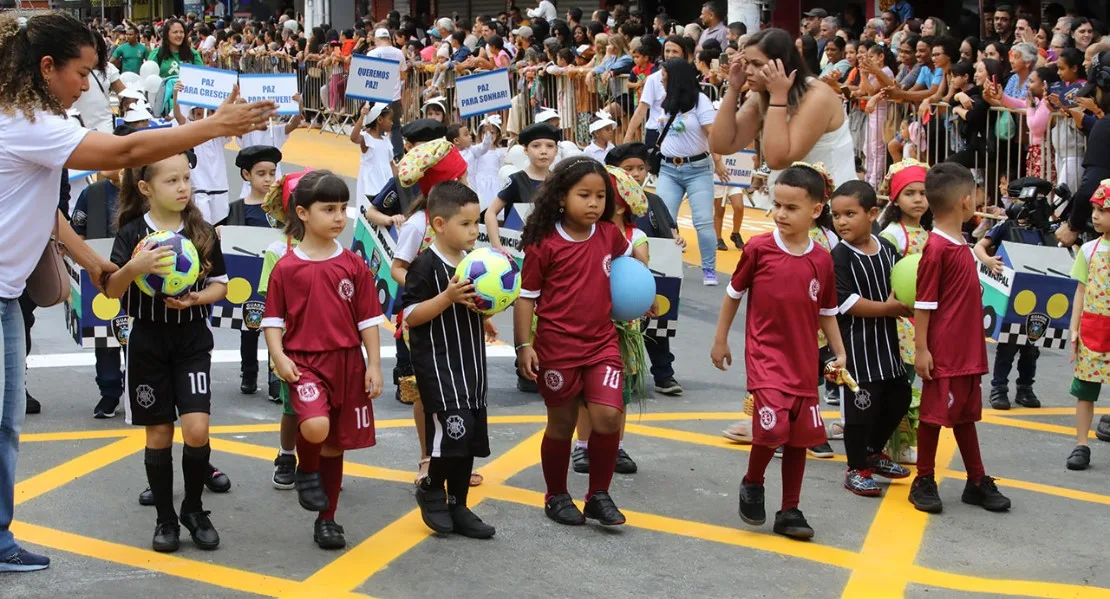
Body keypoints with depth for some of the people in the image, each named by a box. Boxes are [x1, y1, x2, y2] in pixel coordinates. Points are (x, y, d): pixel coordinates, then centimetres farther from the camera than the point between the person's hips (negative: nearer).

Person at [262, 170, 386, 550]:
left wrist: (374, 365, 1)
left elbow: (368, 319, 5)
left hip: (347, 362, 3)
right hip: (304, 362, -3)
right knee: (315, 427, -28)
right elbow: (272, 319, 1)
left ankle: (327, 519, 26)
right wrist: (279, 356, -13)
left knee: (335, 444, 10)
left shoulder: (353, 265, 2)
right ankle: (306, 471, 6)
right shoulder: (286, 268, -3)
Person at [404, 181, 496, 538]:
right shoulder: (426, 265, -13)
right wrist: (448, 297, -25)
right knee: (454, 428, -18)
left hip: (471, 360, 8)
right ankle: (431, 489, 7)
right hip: (437, 361, -8)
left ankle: (457, 505, 20)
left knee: (472, 435, 9)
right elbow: (411, 317, -16)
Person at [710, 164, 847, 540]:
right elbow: (734, 293, 4)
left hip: (804, 360, 4)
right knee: (773, 425, -19)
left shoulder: (822, 261, 0)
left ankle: (790, 511, 22)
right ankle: (752, 484, 10)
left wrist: (839, 352, 3)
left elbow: (827, 312, 11)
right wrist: (720, 340, 7)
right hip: (765, 353, -4)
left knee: (801, 436, 8)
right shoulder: (758, 248, -7)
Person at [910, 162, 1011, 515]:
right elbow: (923, 303, -16)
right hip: (943, 352, -9)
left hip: (968, 351, 9)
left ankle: (977, 482, 25)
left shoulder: (959, 244, 11)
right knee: (934, 413, 2)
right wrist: (921, 349, -17)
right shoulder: (936, 248, -16)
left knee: (966, 414, 16)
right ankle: (924, 482, 14)